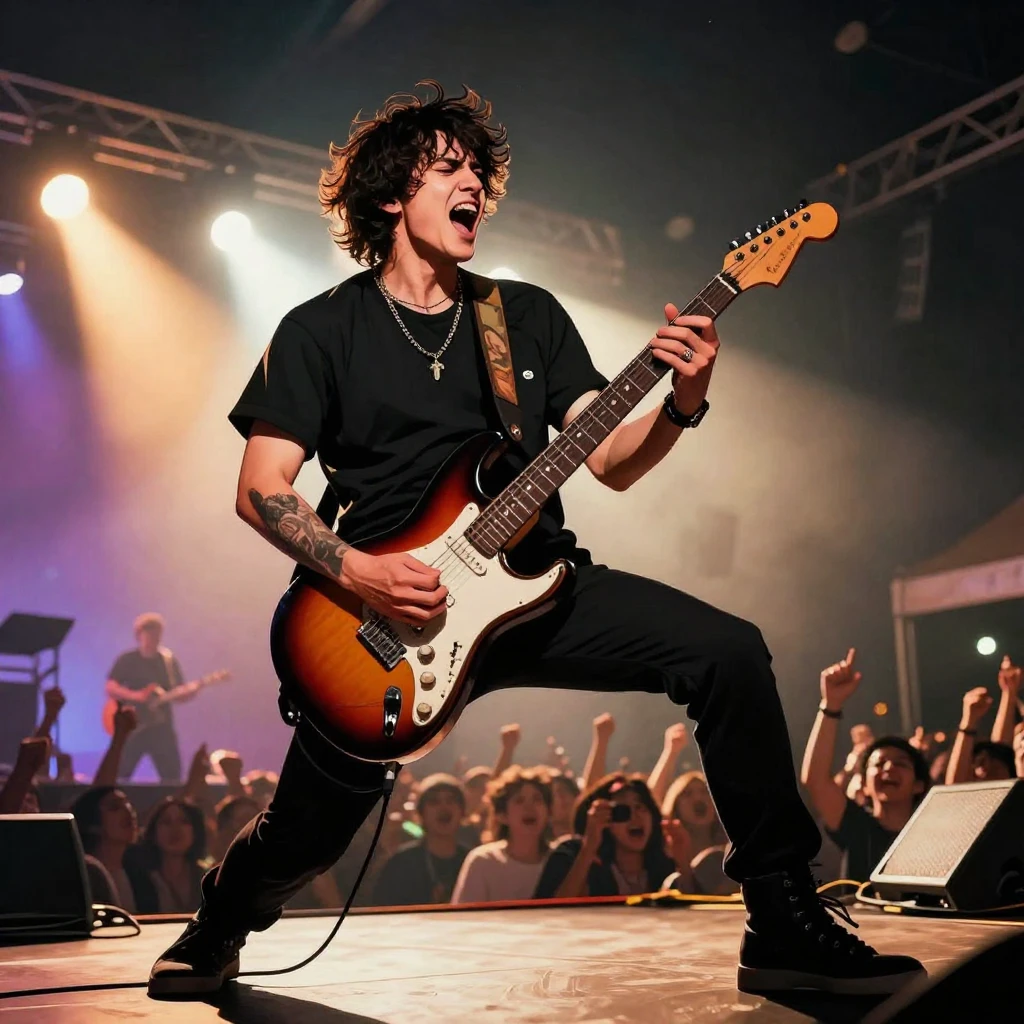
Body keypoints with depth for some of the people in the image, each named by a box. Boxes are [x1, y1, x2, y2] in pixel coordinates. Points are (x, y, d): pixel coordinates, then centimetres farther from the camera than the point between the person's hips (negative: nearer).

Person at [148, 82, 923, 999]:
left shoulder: (531, 314, 13)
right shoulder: (322, 330, 3)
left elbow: (612, 463, 6)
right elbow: (262, 490, -1)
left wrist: (683, 403, -14)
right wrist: (355, 572, -17)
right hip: (395, 610, -2)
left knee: (730, 652, -17)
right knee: (309, 829, -8)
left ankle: (786, 927, -5)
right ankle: (218, 929, 31)